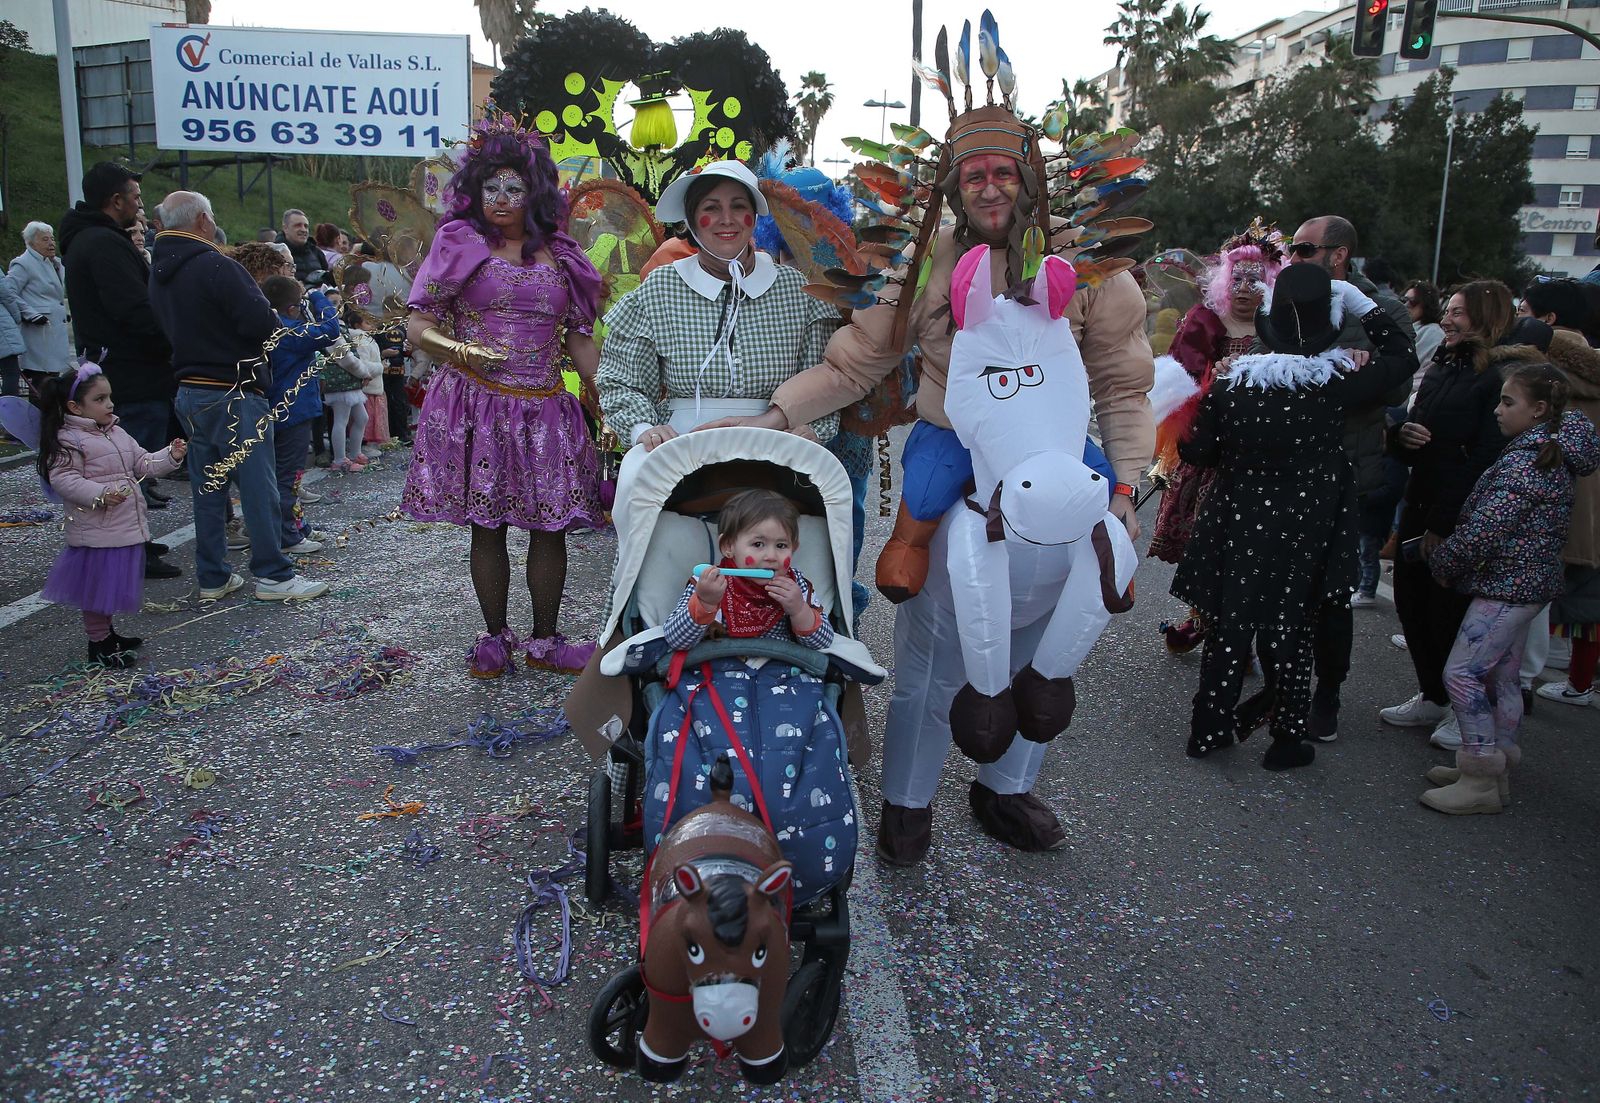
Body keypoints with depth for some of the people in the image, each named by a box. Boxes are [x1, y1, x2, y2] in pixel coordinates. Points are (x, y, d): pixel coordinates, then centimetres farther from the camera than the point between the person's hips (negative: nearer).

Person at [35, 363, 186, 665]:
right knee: (97, 586, 2)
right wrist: (100, 494, -30)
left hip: (127, 527, 8)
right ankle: (98, 643, 14)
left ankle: (107, 632, 35)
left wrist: (170, 456, -1)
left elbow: (143, 464, 15)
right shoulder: (68, 440, -14)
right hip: (96, 531, -8)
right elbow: (63, 479, -20)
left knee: (114, 584, 20)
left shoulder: (118, 433, 12)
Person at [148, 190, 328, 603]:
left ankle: (212, 577, 18)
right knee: (257, 484, -3)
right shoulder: (216, 266, -16)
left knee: (207, 487, 12)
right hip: (233, 393, -8)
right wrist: (270, 316, 0)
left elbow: (167, 329, 17)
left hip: (188, 391, 9)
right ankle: (273, 576, 1)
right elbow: (263, 324, -20)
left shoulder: (159, 271, 11)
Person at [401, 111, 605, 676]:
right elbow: (417, 325, 0)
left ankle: (544, 641, 16)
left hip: (546, 408, 2)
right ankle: (494, 638, 20)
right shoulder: (459, 244, 2)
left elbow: (578, 338, 13)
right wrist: (459, 349, -21)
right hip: (476, 406, -2)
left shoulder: (559, 255, 11)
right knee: (486, 526, 5)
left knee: (551, 525, 3)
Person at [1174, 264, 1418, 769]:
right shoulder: (1338, 382, -13)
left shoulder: (1233, 380, -10)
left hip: (1238, 525, 1)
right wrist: (1360, 303, 8)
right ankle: (1287, 741, 21)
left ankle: (1209, 730, 24)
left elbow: (1197, 451, -5)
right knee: (1290, 632, 12)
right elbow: (1403, 356, 4)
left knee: (1228, 626, 14)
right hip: (1303, 534, -1)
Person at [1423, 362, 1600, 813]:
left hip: (1506, 585, -10)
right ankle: (1493, 766, 26)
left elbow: (1484, 530, -23)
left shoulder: (1523, 462, -19)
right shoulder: (1554, 452, 12)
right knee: (1500, 677, 16)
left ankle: (1481, 783, -2)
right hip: (1527, 582, 10)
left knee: (1462, 672, -7)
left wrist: (1441, 561, -7)